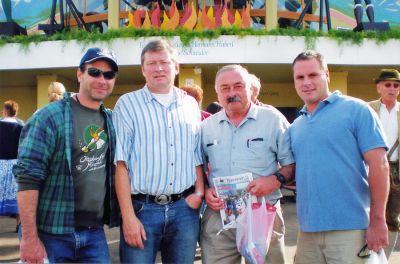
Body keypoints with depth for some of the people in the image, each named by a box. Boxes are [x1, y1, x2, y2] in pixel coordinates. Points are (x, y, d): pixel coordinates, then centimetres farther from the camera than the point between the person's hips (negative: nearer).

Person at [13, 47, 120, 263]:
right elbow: (27, 177, -14)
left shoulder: (112, 121, 9)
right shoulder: (50, 117, -9)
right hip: (53, 234, -5)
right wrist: (29, 237, -18)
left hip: (95, 233, 5)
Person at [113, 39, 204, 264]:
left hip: (185, 208, 4)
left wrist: (199, 192, 2)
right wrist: (128, 216, -12)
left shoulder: (190, 104, 11)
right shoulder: (128, 104, -1)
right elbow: (121, 164, -6)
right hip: (142, 208, -3)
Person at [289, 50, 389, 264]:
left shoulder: (356, 109, -3)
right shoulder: (295, 126, 15)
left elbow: (379, 165, -8)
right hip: (308, 230, 6)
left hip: (350, 229, -5)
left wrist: (377, 221, -12)